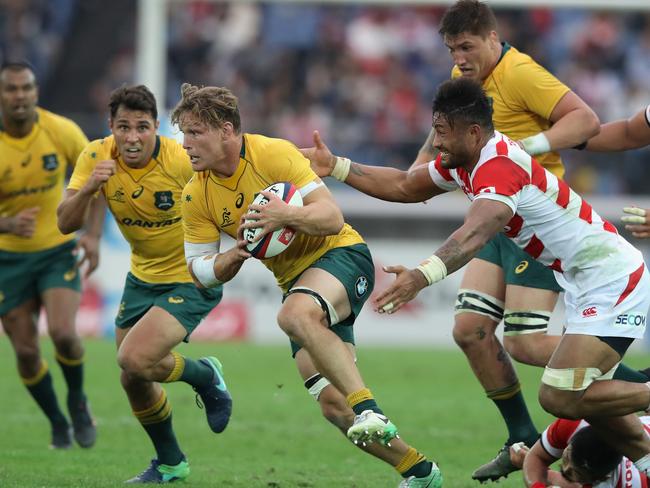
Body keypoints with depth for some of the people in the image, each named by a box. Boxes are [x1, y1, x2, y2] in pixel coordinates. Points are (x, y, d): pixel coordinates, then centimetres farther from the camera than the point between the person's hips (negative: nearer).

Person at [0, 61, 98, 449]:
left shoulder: (62, 131, -13)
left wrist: (94, 234, -6)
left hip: (58, 250, 0)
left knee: (63, 333, -21)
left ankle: (78, 400, 10)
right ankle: (58, 424, 24)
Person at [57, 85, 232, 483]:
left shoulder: (184, 161, -25)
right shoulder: (97, 157, -12)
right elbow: (66, 223, -14)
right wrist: (88, 189, -32)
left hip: (192, 280, -6)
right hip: (143, 276, 6)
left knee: (135, 360, -23)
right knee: (134, 382, 10)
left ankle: (205, 376, 8)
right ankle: (170, 463, 35)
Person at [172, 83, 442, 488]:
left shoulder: (274, 154, -16)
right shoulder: (196, 196, 0)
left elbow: (333, 217, -19)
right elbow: (202, 273, 4)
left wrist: (288, 216, -38)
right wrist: (236, 254, -17)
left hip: (342, 256, -6)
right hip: (297, 282, 6)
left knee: (295, 315, -39)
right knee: (333, 404, -6)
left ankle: (369, 408, -39)